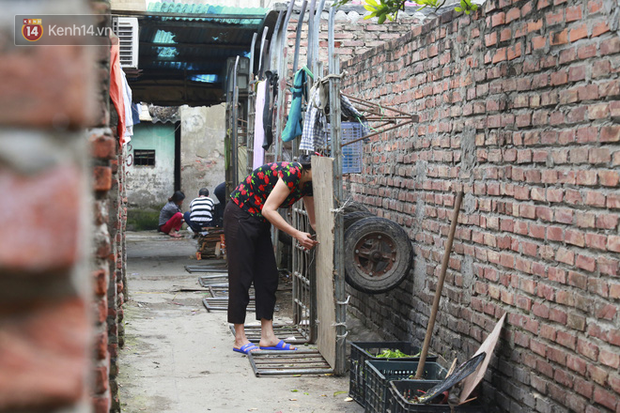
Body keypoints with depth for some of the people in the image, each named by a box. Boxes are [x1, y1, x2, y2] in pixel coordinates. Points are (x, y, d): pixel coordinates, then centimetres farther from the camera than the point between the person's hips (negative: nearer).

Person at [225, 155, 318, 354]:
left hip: (259, 222, 10)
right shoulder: (291, 173, -26)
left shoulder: (307, 184, 2)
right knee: (241, 277, -4)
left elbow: (314, 221, 11)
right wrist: (297, 234, -24)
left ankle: (267, 337, 10)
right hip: (240, 216, -9)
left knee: (268, 276, 6)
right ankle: (239, 339, 1)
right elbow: (268, 210, -26)